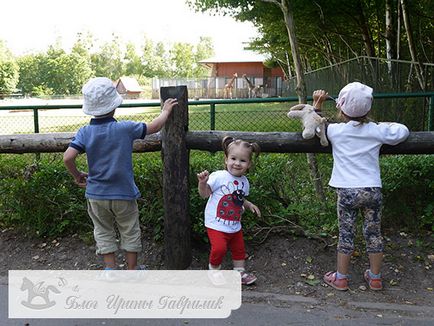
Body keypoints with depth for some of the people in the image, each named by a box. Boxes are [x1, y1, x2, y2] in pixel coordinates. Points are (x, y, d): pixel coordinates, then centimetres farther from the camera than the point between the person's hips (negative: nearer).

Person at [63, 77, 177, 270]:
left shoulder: (85, 133, -10)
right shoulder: (125, 129, -14)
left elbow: (67, 157, -19)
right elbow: (154, 126, -3)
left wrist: (77, 175, 0)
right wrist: (165, 111, 16)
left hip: (96, 194, 2)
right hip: (123, 193, -1)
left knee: (103, 233, 18)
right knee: (130, 233, 16)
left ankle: (110, 269, 22)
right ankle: (132, 270, 27)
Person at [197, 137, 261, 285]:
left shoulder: (244, 182, 4)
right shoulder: (219, 176, -17)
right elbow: (204, 194, -17)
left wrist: (249, 205, 3)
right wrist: (202, 182, -34)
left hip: (235, 226, 7)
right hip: (216, 225, -6)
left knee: (239, 249, 17)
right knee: (219, 248, -19)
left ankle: (240, 271, 40)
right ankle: (214, 269, 10)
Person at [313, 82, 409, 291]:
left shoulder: (335, 131, -4)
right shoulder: (377, 130, -2)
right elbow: (403, 132, 7)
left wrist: (317, 103, 15)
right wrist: (387, 125, 19)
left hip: (346, 191, -1)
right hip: (372, 190, 1)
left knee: (346, 234, 9)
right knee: (373, 234, 13)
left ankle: (341, 278, 20)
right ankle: (375, 278, 27)